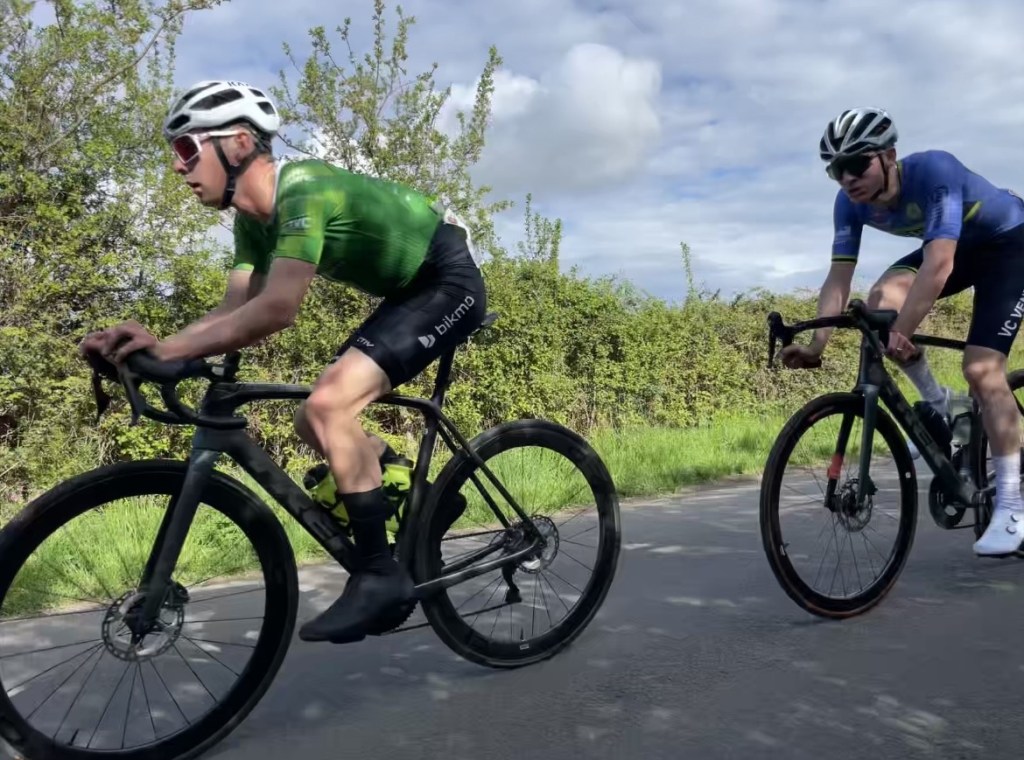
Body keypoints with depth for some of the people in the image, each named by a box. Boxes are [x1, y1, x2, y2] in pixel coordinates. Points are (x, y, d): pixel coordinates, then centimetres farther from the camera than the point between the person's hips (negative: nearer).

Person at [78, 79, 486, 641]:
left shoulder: (304, 189, -26)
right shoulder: (253, 220, 3)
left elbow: (277, 310, -35)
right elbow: (237, 309, -2)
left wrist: (172, 350, -33)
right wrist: (154, 345, -17)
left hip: (450, 282, -9)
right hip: (409, 291, 10)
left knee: (327, 406, -24)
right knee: (314, 424, 5)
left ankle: (378, 573, -14)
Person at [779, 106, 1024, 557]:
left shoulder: (933, 170, -36)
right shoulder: (850, 203, -19)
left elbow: (938, 265, -46)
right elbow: (838, 278, -21)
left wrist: (899, 335, -54)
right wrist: (816, 346, -33)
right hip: (956, 249, 6)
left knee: (981, 368, -18)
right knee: (882, 300, -24)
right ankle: (936, 406, -1)